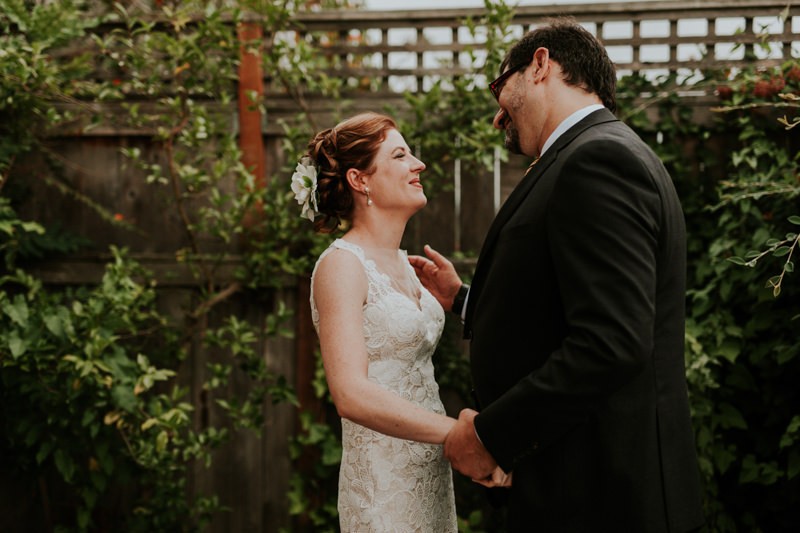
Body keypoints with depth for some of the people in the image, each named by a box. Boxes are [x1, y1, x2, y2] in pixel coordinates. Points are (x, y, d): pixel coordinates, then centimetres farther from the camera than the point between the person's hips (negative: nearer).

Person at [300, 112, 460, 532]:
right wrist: (463, 432, -30)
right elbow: (351, 394, -26)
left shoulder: (402, 262, 11)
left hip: (432, 475, 8)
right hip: (383, 485, -8)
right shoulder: (341, 265, -14)